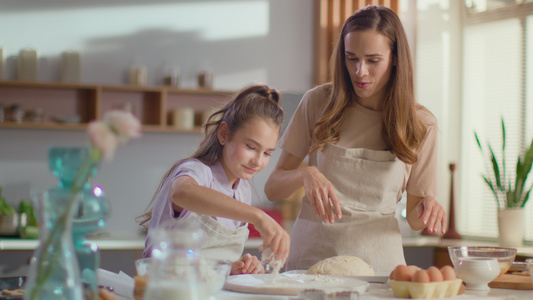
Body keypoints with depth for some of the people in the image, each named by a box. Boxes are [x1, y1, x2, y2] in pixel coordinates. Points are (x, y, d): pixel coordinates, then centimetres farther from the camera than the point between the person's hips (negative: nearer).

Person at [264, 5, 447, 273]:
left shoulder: (420, 123, 4)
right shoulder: (318, 103, 2)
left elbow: (415, 219, 9)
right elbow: (272, 189, 4)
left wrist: (428, 204, -13)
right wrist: (305, 174, -16)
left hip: (378, 259, 0)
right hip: (312, 254, 0)